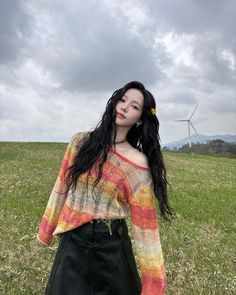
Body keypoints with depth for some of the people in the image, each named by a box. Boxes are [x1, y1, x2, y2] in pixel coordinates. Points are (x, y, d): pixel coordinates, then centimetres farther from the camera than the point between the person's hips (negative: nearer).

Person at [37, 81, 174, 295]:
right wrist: (47, 230, 12)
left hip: (111, 245, -2)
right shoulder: (81, 141, -5)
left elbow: (144, 221, -11)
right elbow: (62, 187, 4)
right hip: (72, 241, 3)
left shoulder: (138, 164, -14)